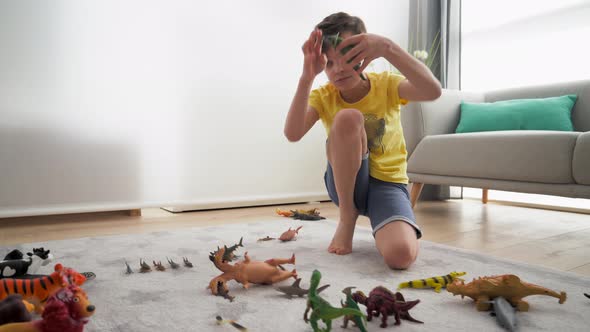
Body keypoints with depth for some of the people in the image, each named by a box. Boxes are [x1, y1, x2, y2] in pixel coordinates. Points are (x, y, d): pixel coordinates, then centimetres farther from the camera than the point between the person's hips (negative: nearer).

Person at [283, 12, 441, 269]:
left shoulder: (386, 85, -8)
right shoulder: (323, 97, -6)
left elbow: (433, 91, -30)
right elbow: (292, 134, -26)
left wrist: (388, 48, -41)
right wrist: (307, 76, -38)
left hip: (387, 182, -1)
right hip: (345, 184, 2)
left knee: (401, 254, -34)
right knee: (347, 118, -30)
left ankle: (385, 229, 7)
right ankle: (347, 217, -12)